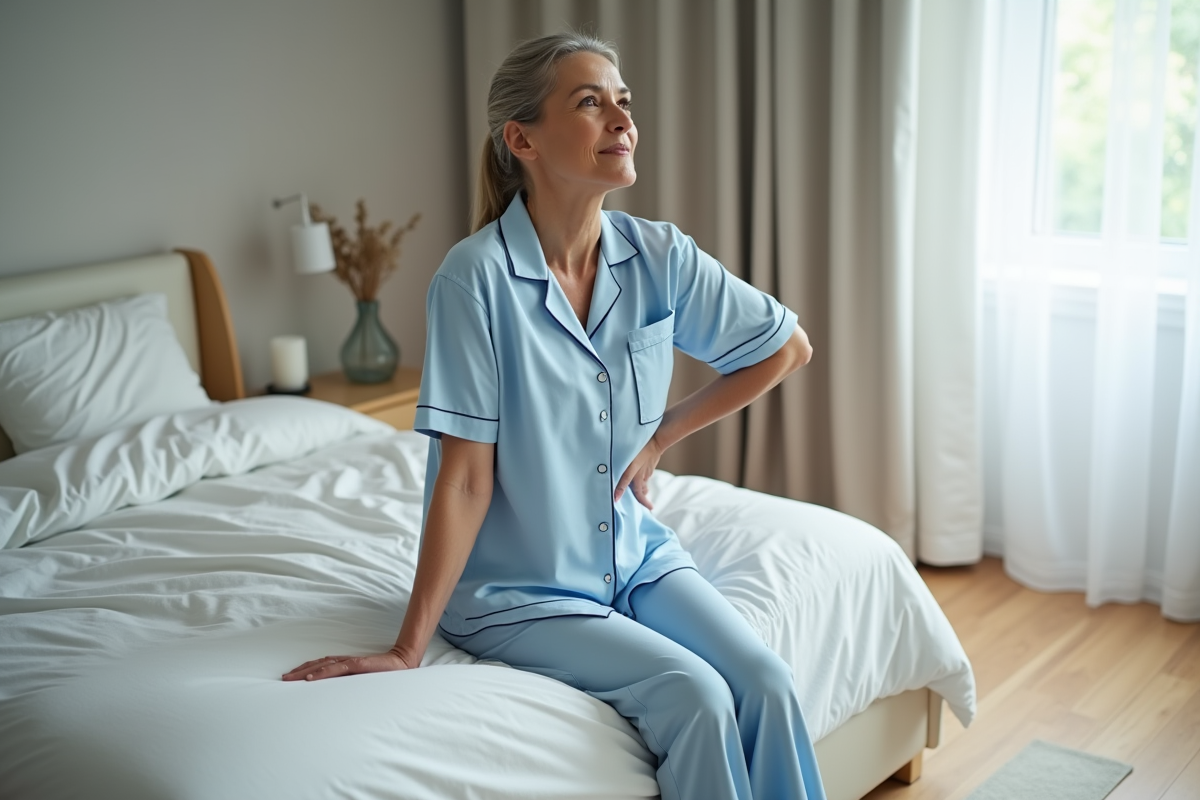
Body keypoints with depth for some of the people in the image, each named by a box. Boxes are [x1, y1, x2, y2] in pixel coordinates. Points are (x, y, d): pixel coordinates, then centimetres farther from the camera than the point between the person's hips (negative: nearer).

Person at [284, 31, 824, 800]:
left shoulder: (660, 257, -6)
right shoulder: (478, 275, -19)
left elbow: (788, 347, 9)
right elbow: (465, 477, -17)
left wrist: (661, 436, 4)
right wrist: (409, 648, -15)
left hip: (638, 554, 5)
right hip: (519, 587, -4)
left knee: (769, 683, -16)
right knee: (696, 696, -21)